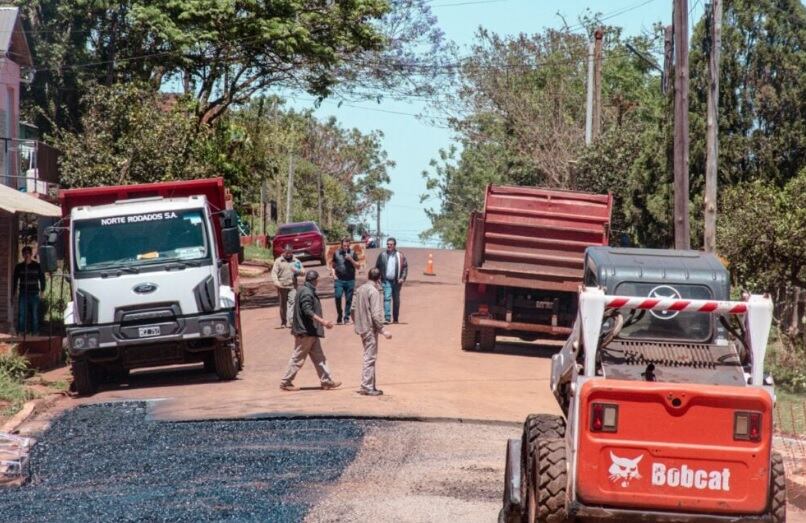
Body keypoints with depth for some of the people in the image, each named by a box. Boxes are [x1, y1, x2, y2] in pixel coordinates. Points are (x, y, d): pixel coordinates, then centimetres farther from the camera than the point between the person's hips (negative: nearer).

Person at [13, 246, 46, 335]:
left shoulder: (37, 266, 3)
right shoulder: (19, 267, 6)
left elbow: (42, 279, 6)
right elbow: (15, 280, 9)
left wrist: (42, 291, -2)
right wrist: (13, 293, 6)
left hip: (34, 294, -1)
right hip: (23, 294, 1)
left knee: (34, 314, 2)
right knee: (21, 313, -6)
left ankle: (34, 331, 9)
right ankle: (21, 331, -3)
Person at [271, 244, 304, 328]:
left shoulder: (296, 261, 11)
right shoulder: (278, 261, 6)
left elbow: (302, 271, 10)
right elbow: (274, 273, -1)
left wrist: (297, 271, -14)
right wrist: (276, 282, -19)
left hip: (292, 286, 0)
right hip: (282, 287, 0)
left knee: (291, 302, -14)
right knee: (283, 304, 6)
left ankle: (290, 321, -20)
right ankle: (283, 322, 15)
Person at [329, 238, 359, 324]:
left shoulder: (353, 253, 4)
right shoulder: (336, 253, 7)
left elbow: (357, 266, 3)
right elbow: (332, 265, 16)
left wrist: (351, 260, -13)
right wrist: (333, 274, 2)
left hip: (350, 280, 0)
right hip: (339, 279, 0)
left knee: (348, 299, 1)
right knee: (338, 296, -13)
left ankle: (346, 317, 10)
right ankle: (339, 314, 6)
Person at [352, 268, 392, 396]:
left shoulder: (360, 289, 8)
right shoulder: (374, 291, -16)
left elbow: (353, 309, 13)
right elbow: (375, 314, -20)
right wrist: (383, 330, -16)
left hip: (361, 328, 8)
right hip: (370, 329, -8)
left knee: (369, 357, 15)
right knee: (370, 358, -3)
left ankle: (369, 386, 18)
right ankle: (367, 387, -1)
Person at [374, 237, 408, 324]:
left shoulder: (400, 256, 2)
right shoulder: (382, 255, 4)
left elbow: (405, 267, 3)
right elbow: (377, 267, 7)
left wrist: (402, 278, -8)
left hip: (396, 281, 1)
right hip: (386, 281, -1)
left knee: (396, 300, 10)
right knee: (387, 298, -14)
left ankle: (395, 319, 20)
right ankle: (387, 318, -17)